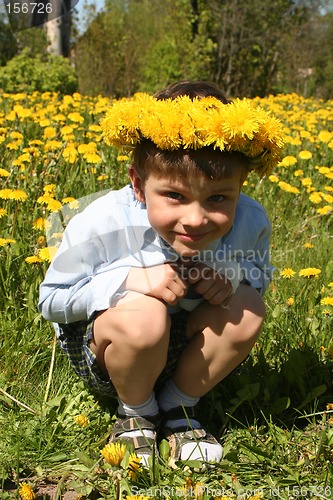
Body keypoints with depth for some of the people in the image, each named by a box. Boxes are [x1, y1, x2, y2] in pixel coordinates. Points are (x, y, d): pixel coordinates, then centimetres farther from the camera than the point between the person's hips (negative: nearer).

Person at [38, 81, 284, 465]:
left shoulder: (251, 223, -19)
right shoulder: (102, 225, -28)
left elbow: (261, 276, 3)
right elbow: (51, 300, -16)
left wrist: (235, 276, -24)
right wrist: (129, 280, -34)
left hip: (184, 347, 4)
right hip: (101, 346, -3)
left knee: (247, 308, -22)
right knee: (144, 315, -36)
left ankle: (178, 406, 1)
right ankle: (135, 411, -2)